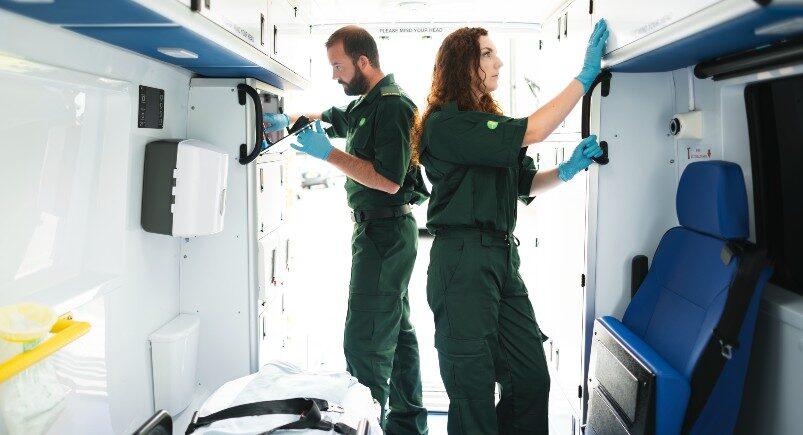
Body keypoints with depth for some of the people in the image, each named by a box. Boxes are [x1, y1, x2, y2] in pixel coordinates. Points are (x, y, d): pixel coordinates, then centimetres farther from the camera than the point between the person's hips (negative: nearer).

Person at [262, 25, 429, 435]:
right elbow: (334, 117, 34)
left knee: (363, 341, -11)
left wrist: (328, 153, -20)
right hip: (384, 232, 11)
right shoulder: (368, 103, 15)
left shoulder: (391, 105, -16)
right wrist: (291, 119, 19)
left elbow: (389, 181, -24)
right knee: (397, 328, 17)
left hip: (384, 233, -11)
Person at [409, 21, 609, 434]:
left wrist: (567, 169, -1)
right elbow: (531, 132, -17)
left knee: (532, 380, 10)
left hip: (502, 258, 8)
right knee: (474, 389, 2)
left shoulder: (489, 121, 19)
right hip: (463, 259, -8)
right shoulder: (445, 123, -10)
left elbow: (525, 183, 18)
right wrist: (586, 75, -11)